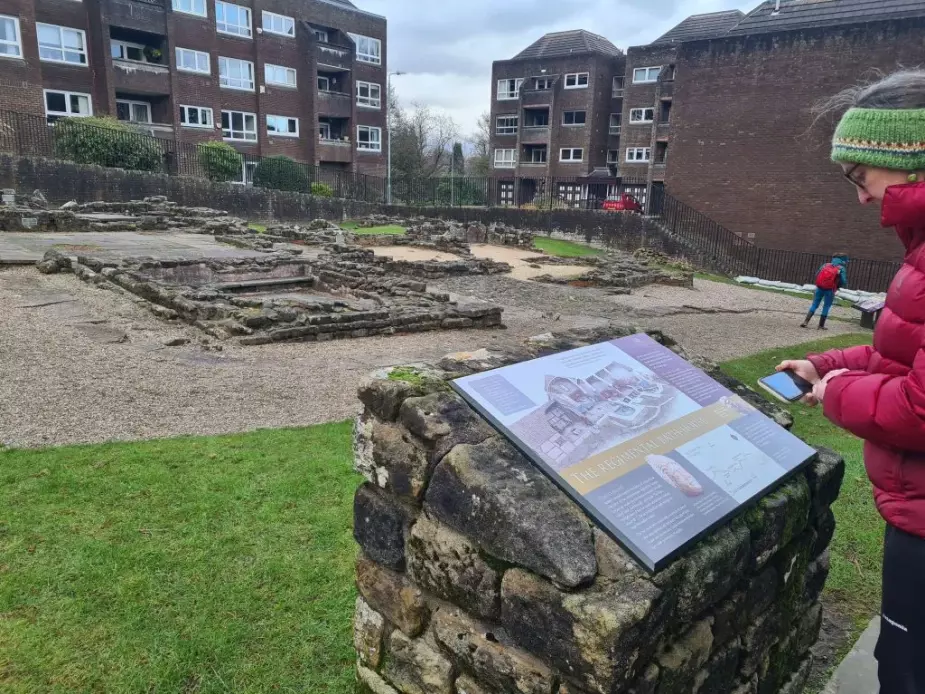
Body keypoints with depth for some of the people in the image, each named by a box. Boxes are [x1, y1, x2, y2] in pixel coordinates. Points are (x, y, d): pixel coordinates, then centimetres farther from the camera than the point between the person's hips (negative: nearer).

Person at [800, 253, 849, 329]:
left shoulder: (826, 265, 9)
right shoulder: (842, 269, -2)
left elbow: (817, 275, 8)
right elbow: (844, 282, -8)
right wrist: (837, 286, 12)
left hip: (820, 287, 3)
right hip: (830, 290, -3)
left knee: (814, 305, 9)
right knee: (826, 307, 8)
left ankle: (806, 322, -2)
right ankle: (821, 325, 10)